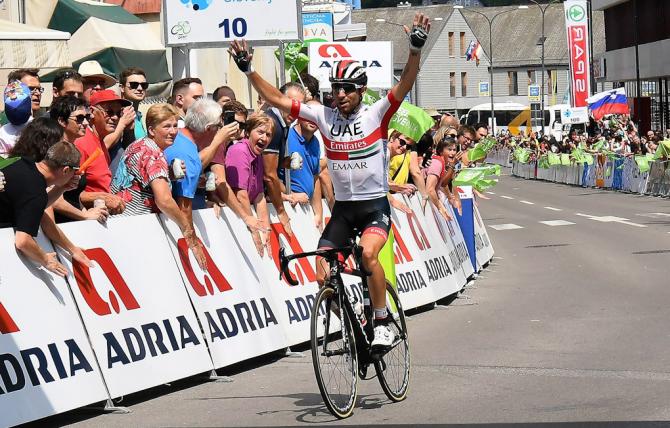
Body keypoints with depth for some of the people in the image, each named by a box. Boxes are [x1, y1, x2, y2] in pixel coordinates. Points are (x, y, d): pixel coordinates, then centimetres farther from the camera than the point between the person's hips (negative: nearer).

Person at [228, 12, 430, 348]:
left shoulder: (376, 114, -8)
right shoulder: (324, 116, 0)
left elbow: (405, 85, -22)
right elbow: (277, 99, 0)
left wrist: (416, 49, -37)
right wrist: (248, 70, -10)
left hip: (375, 204, -4)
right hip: (342, 206, 4)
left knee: (368, 252, -31)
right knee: (323, 271, -7)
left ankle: (382, 323, -14)